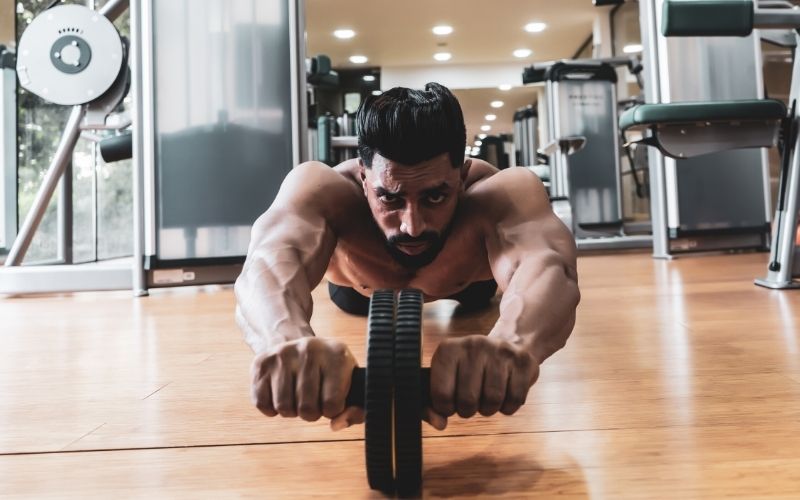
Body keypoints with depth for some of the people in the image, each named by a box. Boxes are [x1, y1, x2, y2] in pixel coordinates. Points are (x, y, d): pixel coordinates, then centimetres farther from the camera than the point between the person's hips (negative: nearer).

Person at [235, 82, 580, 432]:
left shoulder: (505, 193, -47)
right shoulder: (321, 190, -46)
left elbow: (547, 263, -67)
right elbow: (269, 259, -66)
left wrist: (511, 343, -91)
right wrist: (288, 339, -90)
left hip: (467, 283, 1)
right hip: (359, 287, 0)